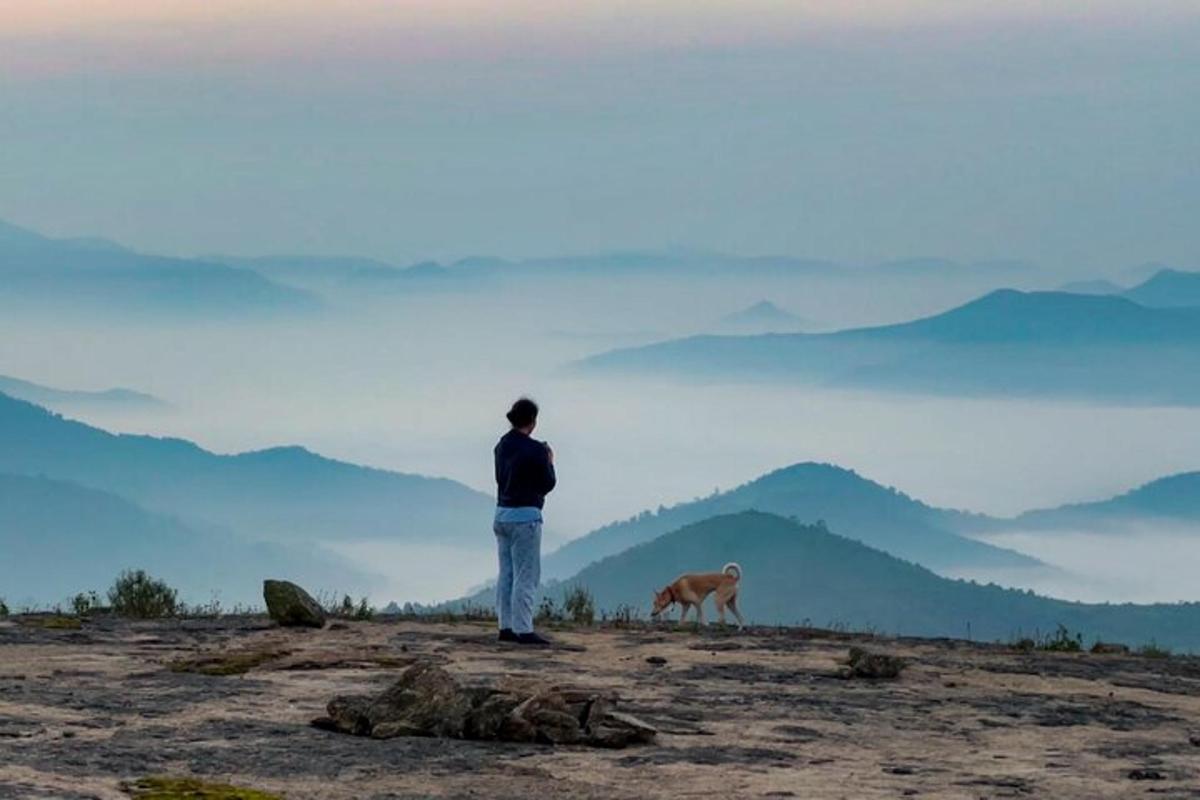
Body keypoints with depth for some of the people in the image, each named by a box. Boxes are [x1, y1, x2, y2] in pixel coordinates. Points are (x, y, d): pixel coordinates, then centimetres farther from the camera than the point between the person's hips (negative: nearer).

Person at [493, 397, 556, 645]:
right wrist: (549, 462, 8)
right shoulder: (535, 450, -15)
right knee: (526, 575, -5)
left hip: (502, 514, 8)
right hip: (525, 516, -8)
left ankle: (506, 627, 12)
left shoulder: (502, 446, 7)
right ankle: (523, 629, -8)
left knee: (507, 573, 11)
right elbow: (547, 484, -9)